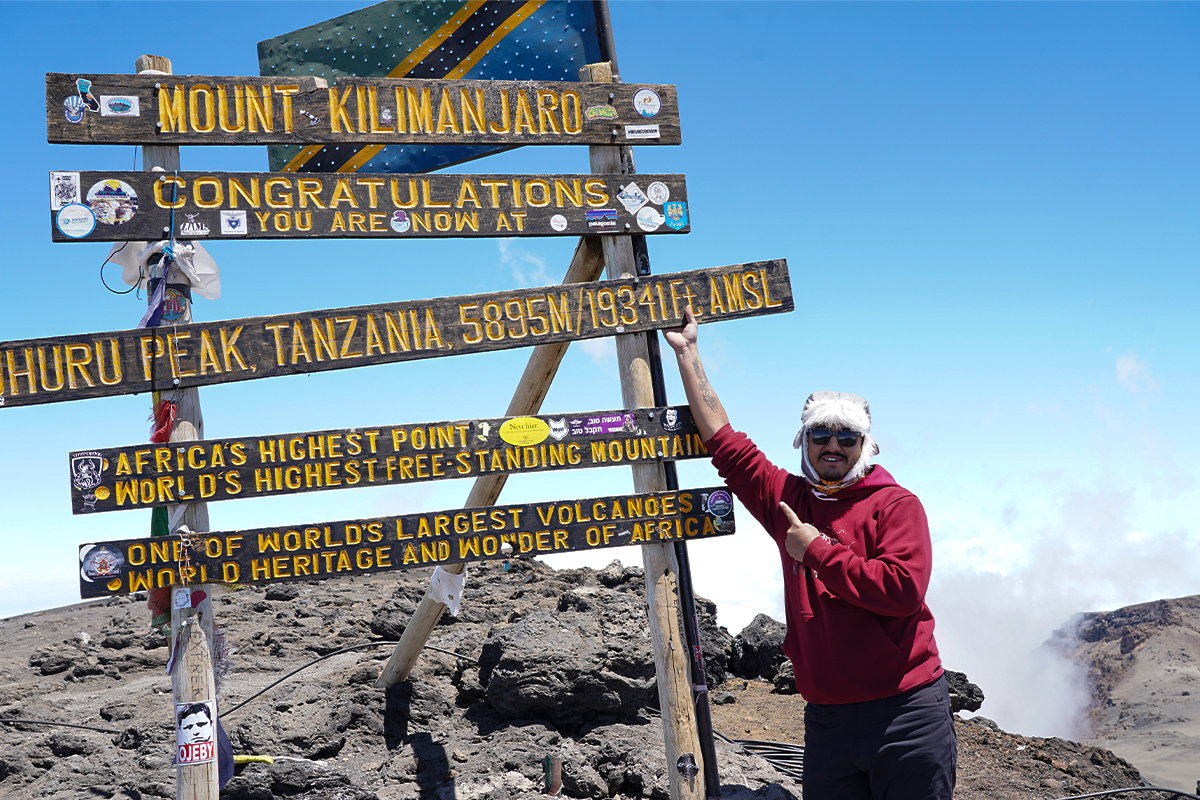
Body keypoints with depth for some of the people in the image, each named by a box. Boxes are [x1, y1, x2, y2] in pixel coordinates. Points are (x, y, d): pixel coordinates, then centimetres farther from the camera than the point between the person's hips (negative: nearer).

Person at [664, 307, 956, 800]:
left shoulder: (895, 504, -3)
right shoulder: (789, 500, 11)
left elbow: (903, 589, -18)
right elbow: (722, 439, 17)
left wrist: (819, 550, -11)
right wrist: (686, 352, 18)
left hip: (905, 714, -4)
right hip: (826, 718, 5)